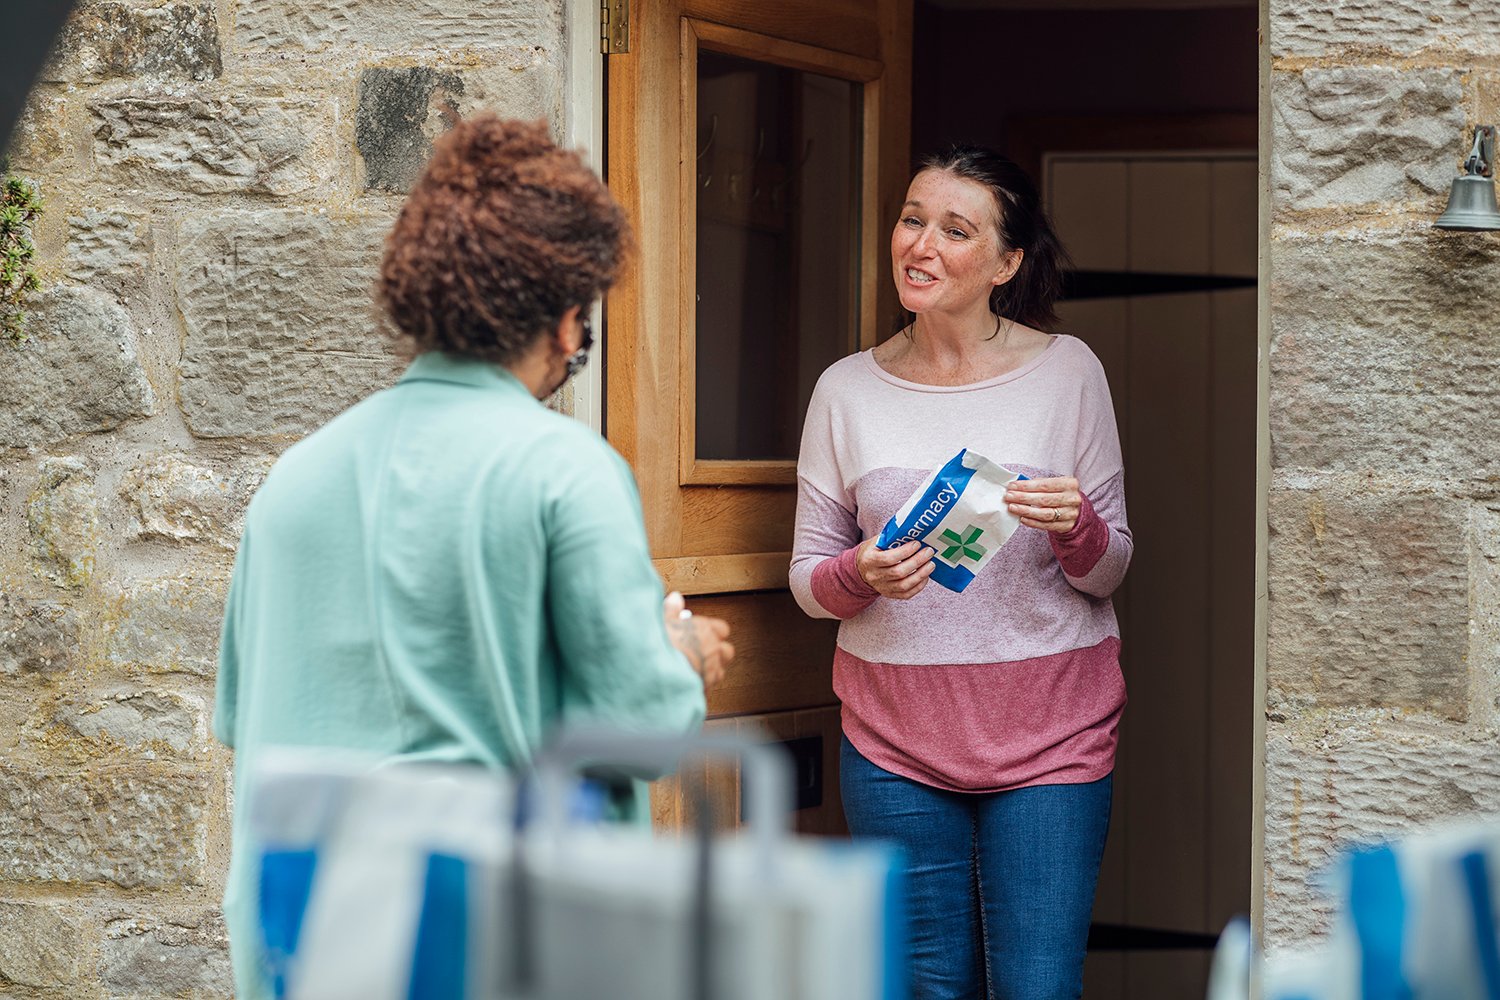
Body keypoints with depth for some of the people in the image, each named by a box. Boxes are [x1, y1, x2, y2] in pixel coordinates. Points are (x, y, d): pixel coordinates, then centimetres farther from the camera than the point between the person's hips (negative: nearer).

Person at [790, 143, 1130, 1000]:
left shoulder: (1068, 371, 0)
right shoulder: (848, 389, 4)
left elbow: (1111, 571, 3)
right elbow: (807, 580, 7)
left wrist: (1080, 531, -19)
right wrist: (862, 576, -15)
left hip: (1048, 729, -1)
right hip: (896, 735, 2)